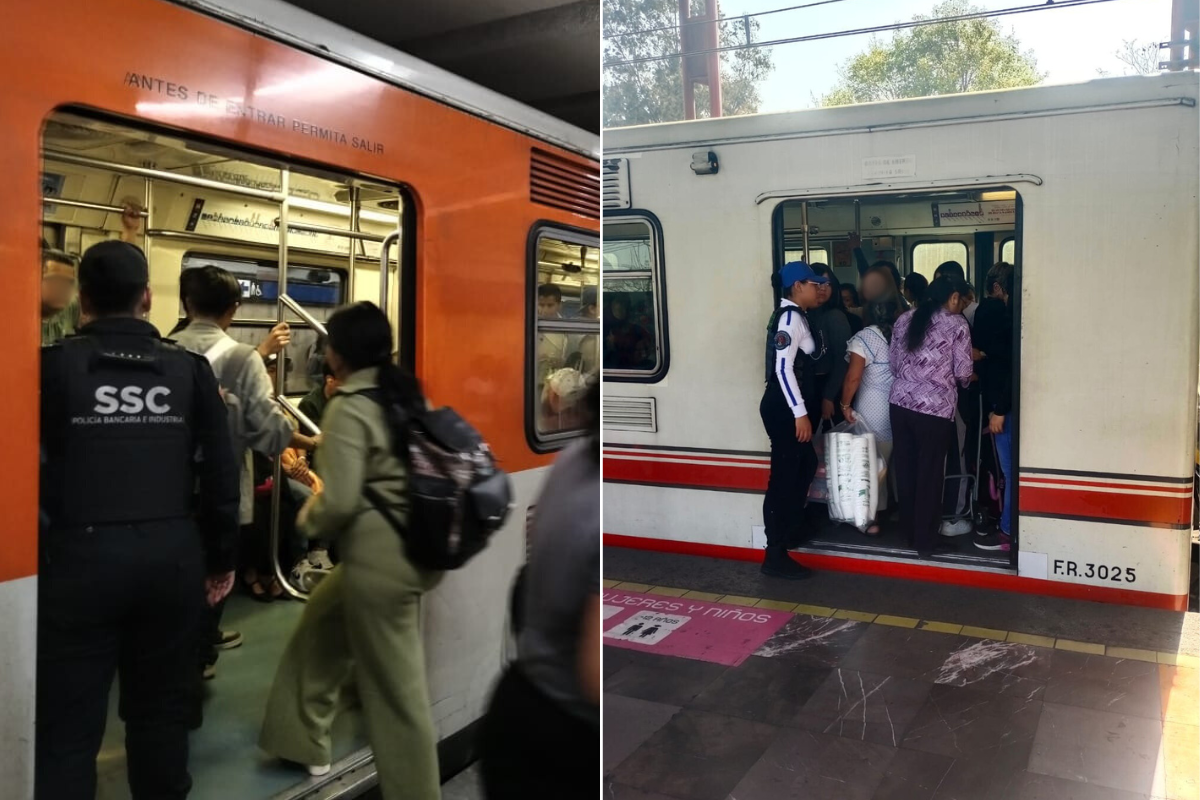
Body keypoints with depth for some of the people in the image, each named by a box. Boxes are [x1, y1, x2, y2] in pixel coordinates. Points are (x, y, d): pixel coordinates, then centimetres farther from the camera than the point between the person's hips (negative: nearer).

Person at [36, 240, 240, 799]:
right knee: (160, 709, 16)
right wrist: (221, 556, 12)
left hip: (81, 554, -2)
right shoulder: (189, 368, 2)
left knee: (69, 721, 7)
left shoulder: (54, 364, -4)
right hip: (172, 553, 2)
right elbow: (220, 472, 3)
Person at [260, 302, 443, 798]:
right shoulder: (408, 394, 8)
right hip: (417, 543, 9)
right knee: (322, 621, 27)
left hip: (379, 555, -9)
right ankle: (302, 739, 41)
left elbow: (340, 502, -20)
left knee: (395, 687, 4)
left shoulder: (349, 407, -15)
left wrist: (308, 521, 2)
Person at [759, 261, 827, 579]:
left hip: (789, 406, 11)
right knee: (784, 476, -5)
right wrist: (800, 414, -25)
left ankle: (790, 531, 39)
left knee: (806, 465, 23)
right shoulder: (790, 317, -16)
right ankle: (775, 556, 3)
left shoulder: (795, 316, 16)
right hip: (783, 408, -11)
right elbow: (783, 368, -24)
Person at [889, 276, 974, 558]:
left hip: (901, 402, 5)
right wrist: (960, 381, 17)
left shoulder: (905, 319, 10)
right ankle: (925, 540, 14)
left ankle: (908, 529, 29)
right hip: (935, 407, -5)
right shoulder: (957, 324, -4)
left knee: (905, 467, 15)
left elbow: (893, 362, 11)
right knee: (930, 473, 5)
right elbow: (963, 373, -5)